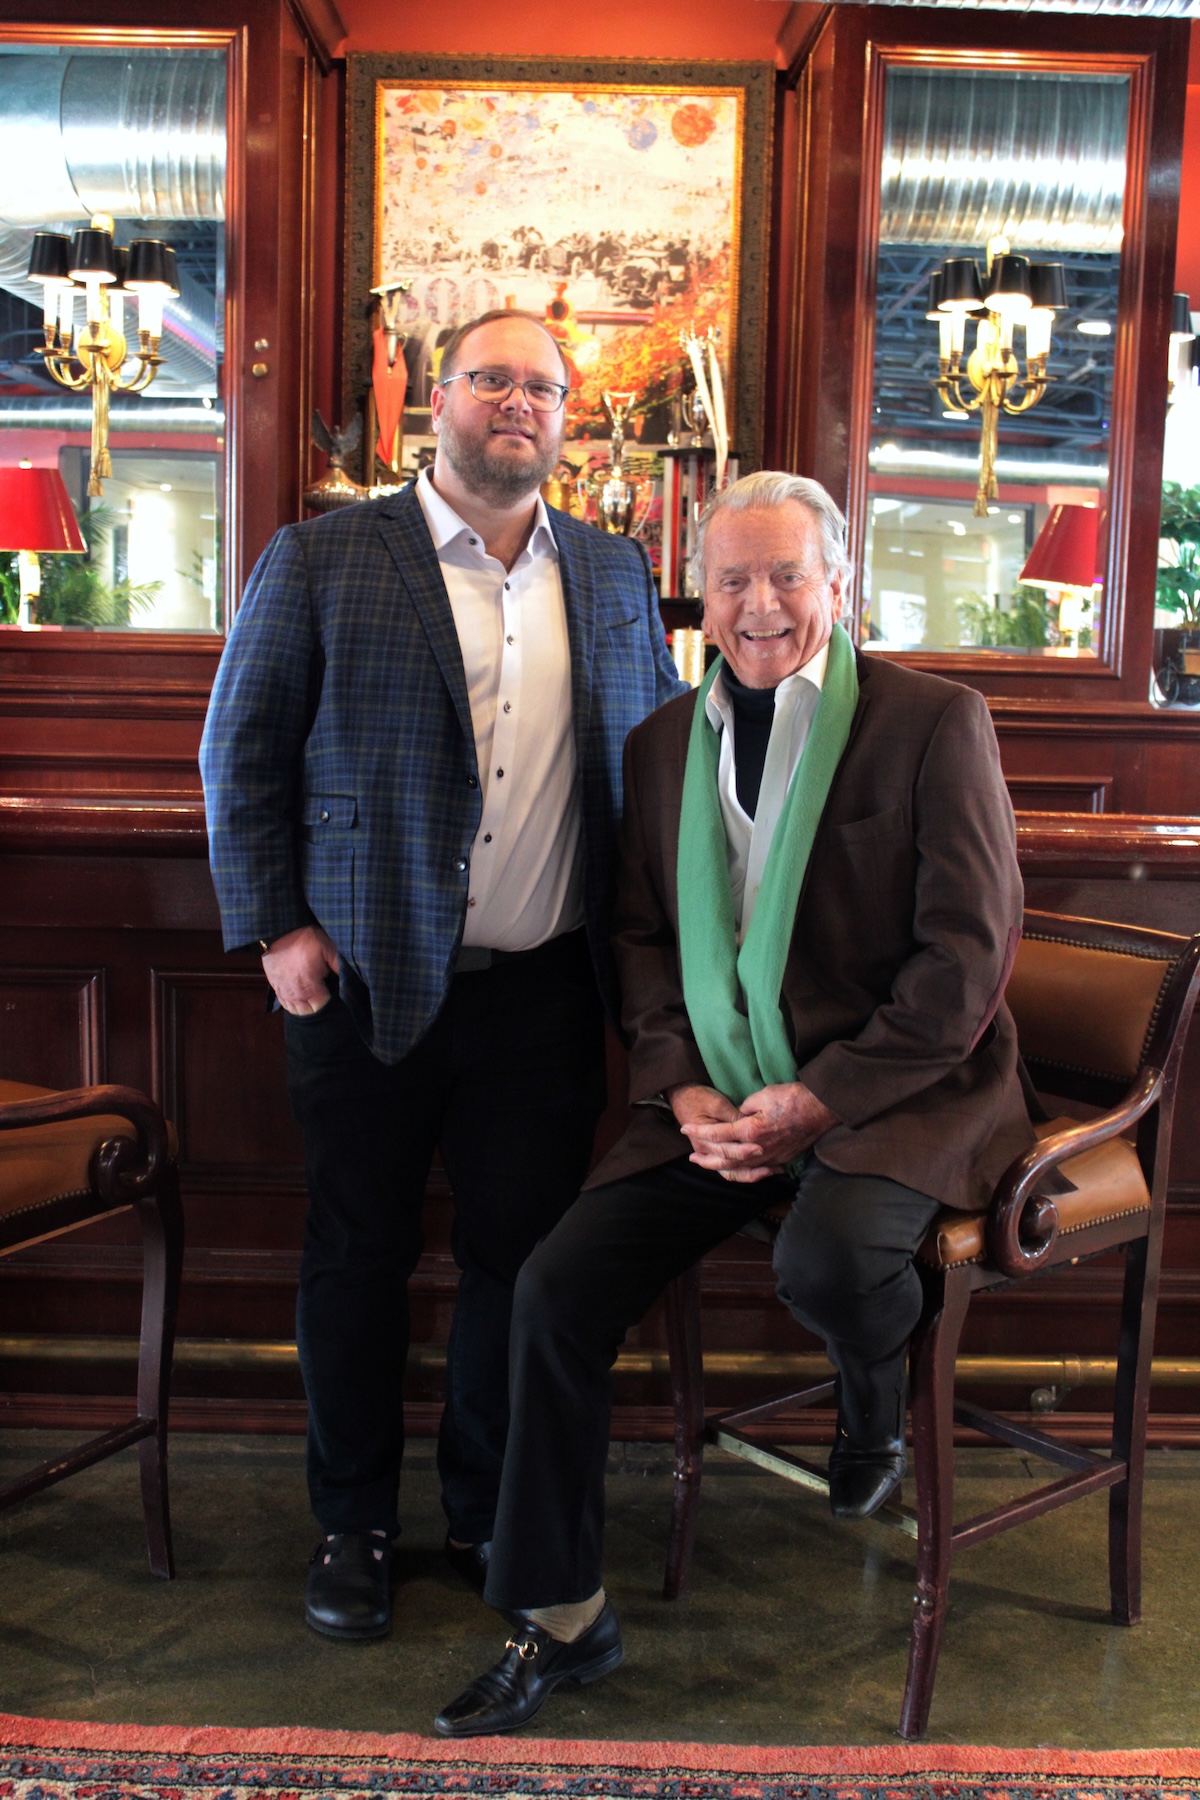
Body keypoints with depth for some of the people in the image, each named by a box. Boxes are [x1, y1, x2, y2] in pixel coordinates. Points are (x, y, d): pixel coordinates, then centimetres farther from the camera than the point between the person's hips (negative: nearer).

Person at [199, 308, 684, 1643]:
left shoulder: (614, 573, 11)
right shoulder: (321, 560, 0)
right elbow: (240, 752, 0)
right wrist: (275, 926, -6)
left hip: (544, 987, 3)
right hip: (367, 980, -2)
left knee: (521, 1256, 9)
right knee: (358, 1258, 9)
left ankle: (491, 1518, 30)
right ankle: (352, 1527, 28)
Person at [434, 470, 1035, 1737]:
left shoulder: (934, 722, -5)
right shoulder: (664, 741, 10)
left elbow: (970, 952, -10)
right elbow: (643, 936, 13)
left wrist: (821, 1098, -17)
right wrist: (684, 1090, -5)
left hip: (897, 1089, -4)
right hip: (719, 1100, 5)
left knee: (824, 1257, -34)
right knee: (558, 1283, -10)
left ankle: (875, 1405, 7)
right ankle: (560, 1618, 9)